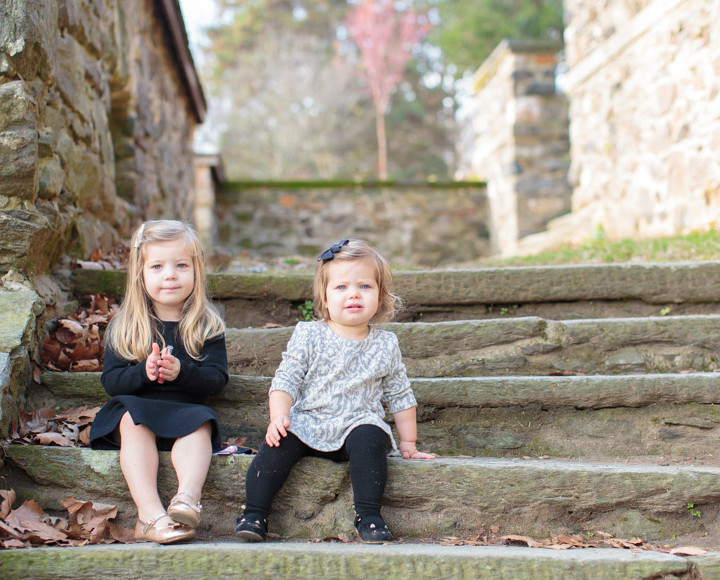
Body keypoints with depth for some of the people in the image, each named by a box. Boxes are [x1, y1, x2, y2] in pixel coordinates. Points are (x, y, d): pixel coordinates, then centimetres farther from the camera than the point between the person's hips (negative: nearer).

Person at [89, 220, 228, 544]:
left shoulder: (207, 326, 6)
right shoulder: (124, 326, 8)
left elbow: (217, 379, -3)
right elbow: (111, 381, 0)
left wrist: (181, 371, -22)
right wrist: (143, 371, -21)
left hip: (188, 411, 0)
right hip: (135, 407, 0)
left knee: (200, 424, -31)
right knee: (133, 422, -32)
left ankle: (187, 500, -50)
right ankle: (150, 514, -46)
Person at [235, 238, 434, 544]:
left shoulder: (385, 345, 7)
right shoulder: (308, 335, 3)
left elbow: (399, 396, 16)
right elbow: (285, 380, 1)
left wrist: (408, 444, 16)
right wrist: (278, 417, -16)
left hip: (357, 424, 0)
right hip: (307, 423, 0)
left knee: (369, 438, -32)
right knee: (279, 443, -27)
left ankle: (368, 515, -24)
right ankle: (254, 513, -16)